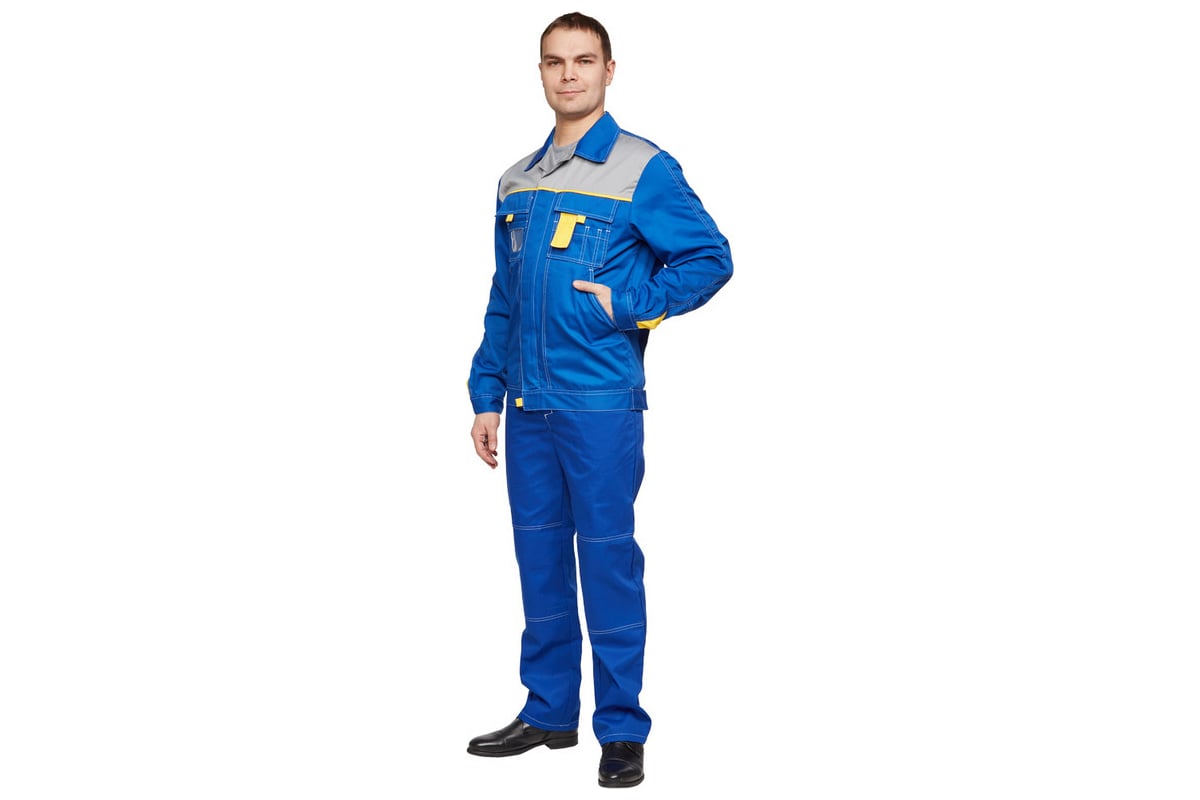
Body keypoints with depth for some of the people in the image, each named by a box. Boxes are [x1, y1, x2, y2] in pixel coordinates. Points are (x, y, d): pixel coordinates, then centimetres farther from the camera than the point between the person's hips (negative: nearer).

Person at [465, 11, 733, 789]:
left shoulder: (645, 169, -4)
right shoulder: (517, 182, 13)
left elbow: (711, 258, -6)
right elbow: (502, 303, 16)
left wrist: (626, 304, -12)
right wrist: (487, 396, 12)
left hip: (601, 405, -6)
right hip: (527, 405, 6)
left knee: (608, 560, -1)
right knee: (539, 558, 12)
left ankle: (622, 730, 9)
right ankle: (549, 711, 24)